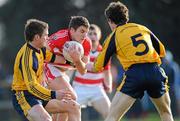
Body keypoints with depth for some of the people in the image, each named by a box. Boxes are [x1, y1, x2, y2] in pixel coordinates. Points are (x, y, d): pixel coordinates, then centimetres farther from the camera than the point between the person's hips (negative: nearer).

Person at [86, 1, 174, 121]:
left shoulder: (113, 37, 10)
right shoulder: (142, 28, 20)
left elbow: (99, 66, 15)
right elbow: (162, 52, 25)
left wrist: (87, 66, 35)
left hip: (134, 74, -3)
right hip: (155, 71, 3)